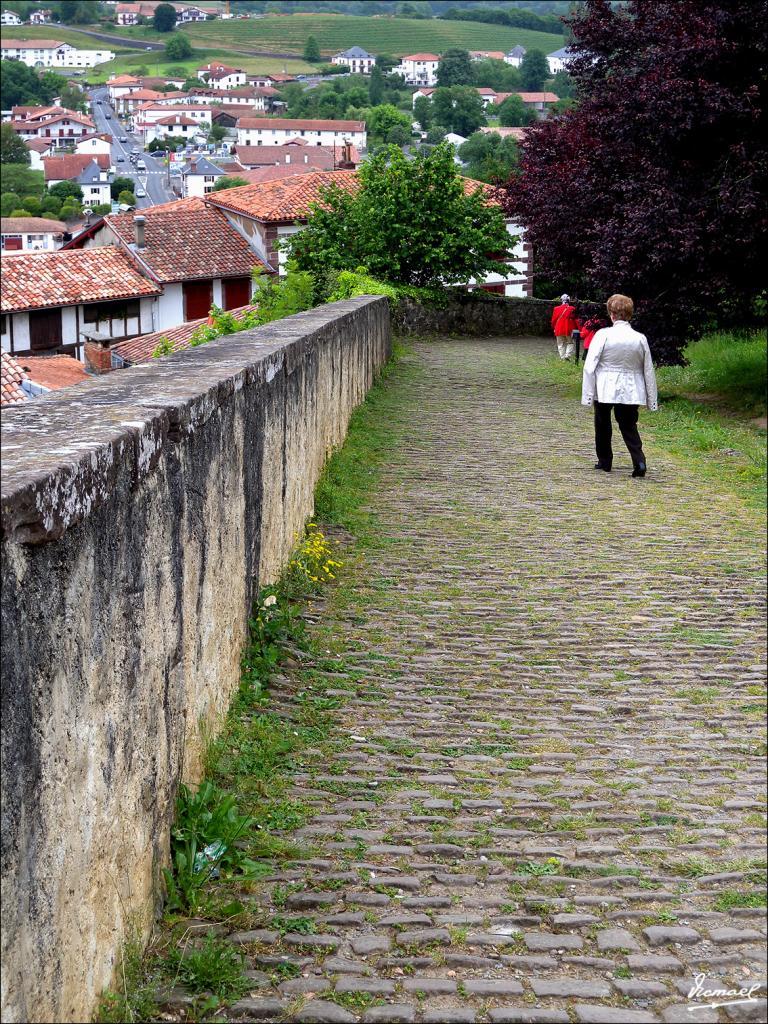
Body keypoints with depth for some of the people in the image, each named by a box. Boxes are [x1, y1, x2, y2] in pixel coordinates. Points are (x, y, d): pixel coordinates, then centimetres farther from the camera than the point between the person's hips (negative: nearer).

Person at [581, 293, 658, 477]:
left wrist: (587, 393, -10)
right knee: (629, 426, 11)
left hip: (604, 391, -2)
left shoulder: (603, 335, -11)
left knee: (603, 425, 18)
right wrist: (652, 400, 14)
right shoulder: (640, 338, -1)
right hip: (630, 392, 3)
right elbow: (648, 371, 6)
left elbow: (590, 366, -14)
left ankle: (604, 461, 29)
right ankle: (639, 461, -10)